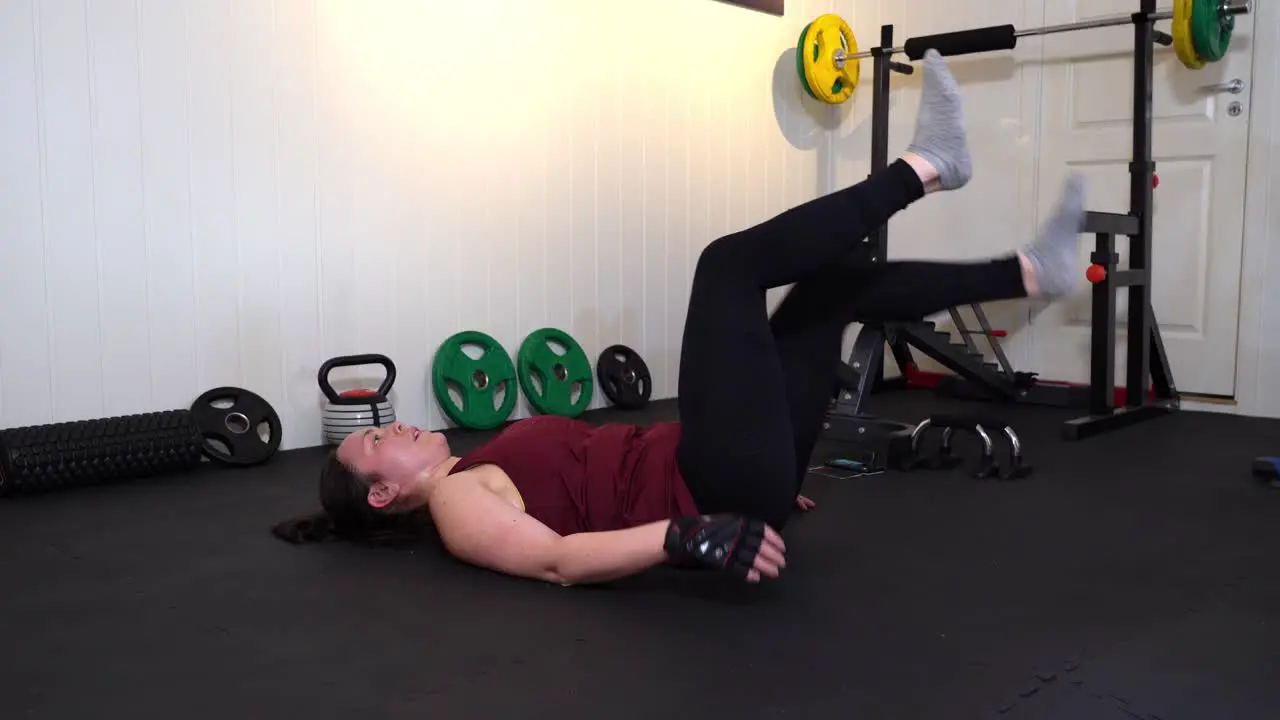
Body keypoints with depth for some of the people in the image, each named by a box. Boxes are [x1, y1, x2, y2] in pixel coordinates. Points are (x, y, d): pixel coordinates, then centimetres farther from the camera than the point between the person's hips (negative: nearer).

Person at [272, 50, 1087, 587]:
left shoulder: (486, 468, 23)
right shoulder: (459, 503, -3)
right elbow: (558, 558, -20)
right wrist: (692, 535, -36)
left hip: (723, 481, 9)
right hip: (720, 492, -9)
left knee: (839, 279, 12)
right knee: (728, 263, -13)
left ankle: (1032, 271, 12)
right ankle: (924, 165, -5)